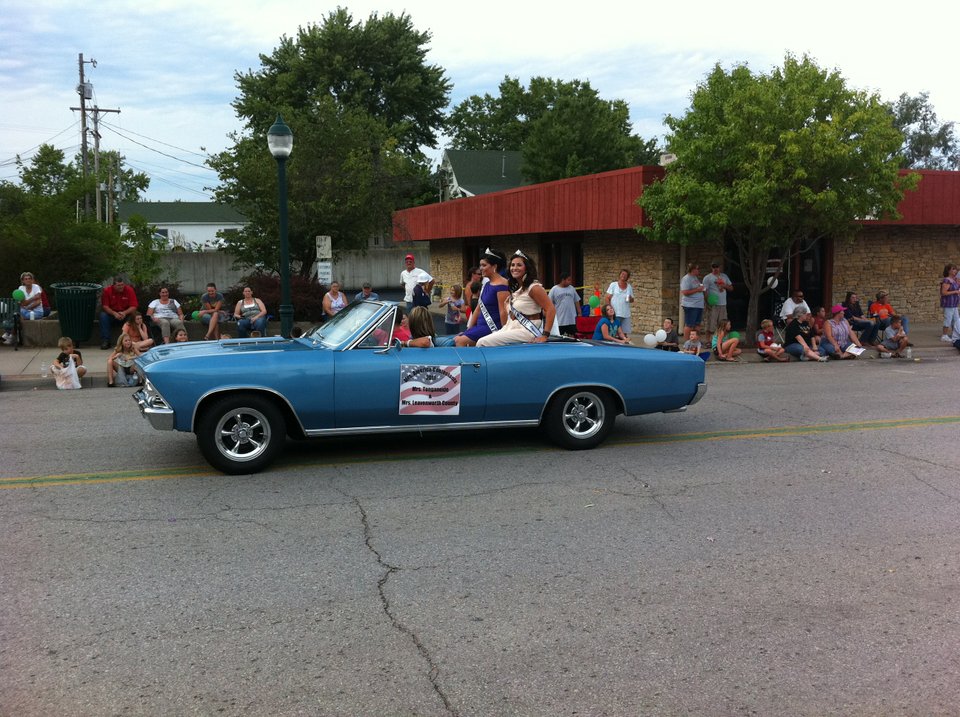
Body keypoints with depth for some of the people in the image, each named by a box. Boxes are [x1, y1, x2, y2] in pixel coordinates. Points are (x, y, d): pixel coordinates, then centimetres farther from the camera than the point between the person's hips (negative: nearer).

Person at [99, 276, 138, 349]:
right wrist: (114, 313, -30)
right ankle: (105, 341, -26)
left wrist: (124, 313, -30)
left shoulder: (129, 290, -9)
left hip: (126, 314, 0)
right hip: (111, 314, 0)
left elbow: (133, 307, -12)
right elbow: (104, 306, -13)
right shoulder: (107, 291, -9)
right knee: (103, 315, -30)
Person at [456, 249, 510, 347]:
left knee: (461, 341, -20)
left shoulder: (501, 285, -14)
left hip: (493, 327, -9)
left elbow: (503, 312, -16)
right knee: (457, 339, -1)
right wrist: (469, 329, 15)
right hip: (481, 325, 9)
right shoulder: (487, 284, 15)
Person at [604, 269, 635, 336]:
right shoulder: (613, 285, 4)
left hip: (626, 315, 3)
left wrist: (630, 299, -4)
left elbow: (632, 300, 19)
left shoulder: (629, 287, 14)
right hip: (615, 314, -3)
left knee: (625, 333, 1)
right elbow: (607, 298, 1)